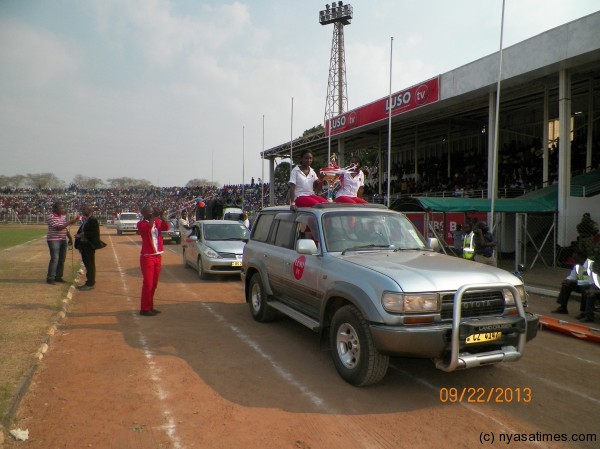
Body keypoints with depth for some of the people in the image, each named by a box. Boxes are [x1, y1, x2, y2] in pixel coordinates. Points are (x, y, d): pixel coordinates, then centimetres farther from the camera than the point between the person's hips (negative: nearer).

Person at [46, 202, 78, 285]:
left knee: (62, 259, 8)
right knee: (54, 259, -11)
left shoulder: (63, 216, 11)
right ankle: (50, 278, -4)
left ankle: (58, 277, 18)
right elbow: (58, 228, -23)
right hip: (53, 240, -8)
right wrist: (69, 222, -26)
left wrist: (70, 238, 14)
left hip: (63, 240, 8)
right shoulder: (51, 217, -13)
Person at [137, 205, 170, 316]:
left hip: (158, 256, 6)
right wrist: (153, 216, -23)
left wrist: (161, 216, -17)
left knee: (154, 283, 13)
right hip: (147, 257, -6)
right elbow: (148, 228, -29)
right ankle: (144, 309, 1)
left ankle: (150, 306, 24)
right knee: (147, 283, -6)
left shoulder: (157, 222, 9)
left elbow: (166, 227, -8)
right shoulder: (141, 224, -7)